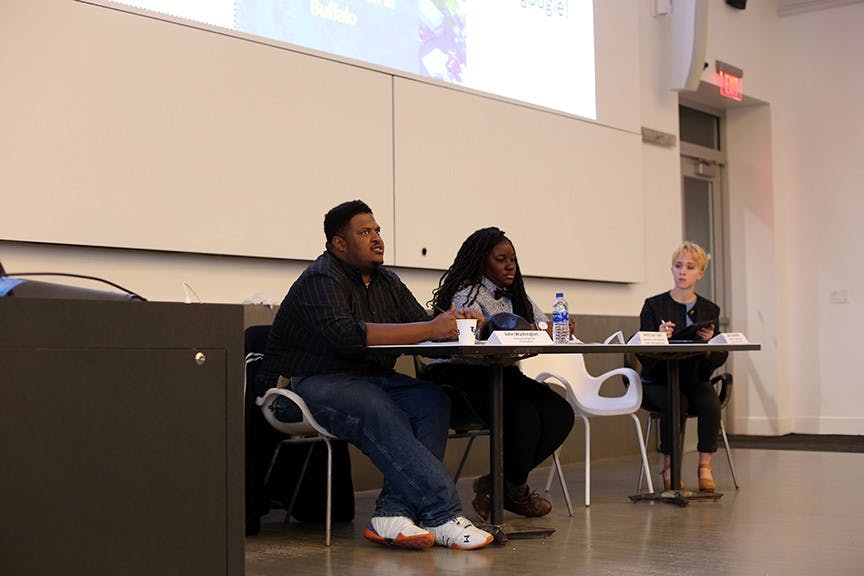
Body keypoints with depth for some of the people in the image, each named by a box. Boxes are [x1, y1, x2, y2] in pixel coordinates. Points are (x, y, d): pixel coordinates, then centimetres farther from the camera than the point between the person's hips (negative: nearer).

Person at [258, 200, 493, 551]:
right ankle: (442, 515, -37)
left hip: (367, 380, 8)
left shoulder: (387, 282, 16)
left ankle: (393, 513, -30)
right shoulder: (321, 279, -11)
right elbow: (347, 336, -28)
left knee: (432, 400, -19)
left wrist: (456, 325, -15)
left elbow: (420, 322, 10)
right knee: (381, 413, -35)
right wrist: (430, 329, -27)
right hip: (308, 385, -8)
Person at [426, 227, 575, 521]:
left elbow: (546, 328, 12)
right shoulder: (467, 294, -5)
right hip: (463, 377, -8)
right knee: (524, 416, -32)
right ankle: (516, 492, -3)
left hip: (501, 375, 8)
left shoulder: (517, 297, 20)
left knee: (560, 414, -15)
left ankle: (497, 485, -6)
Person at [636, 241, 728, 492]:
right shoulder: (654, 306, 0)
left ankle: (705, 466, -15)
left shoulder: (709, 310, 8)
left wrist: (709, 342, -17)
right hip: (658, 381, -2)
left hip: (695, 380, 2)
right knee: (675, 404, -33)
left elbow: (719, 360, 4)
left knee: (710, 403, -29)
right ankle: (669, 467, -15)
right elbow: (643, 355, -6)